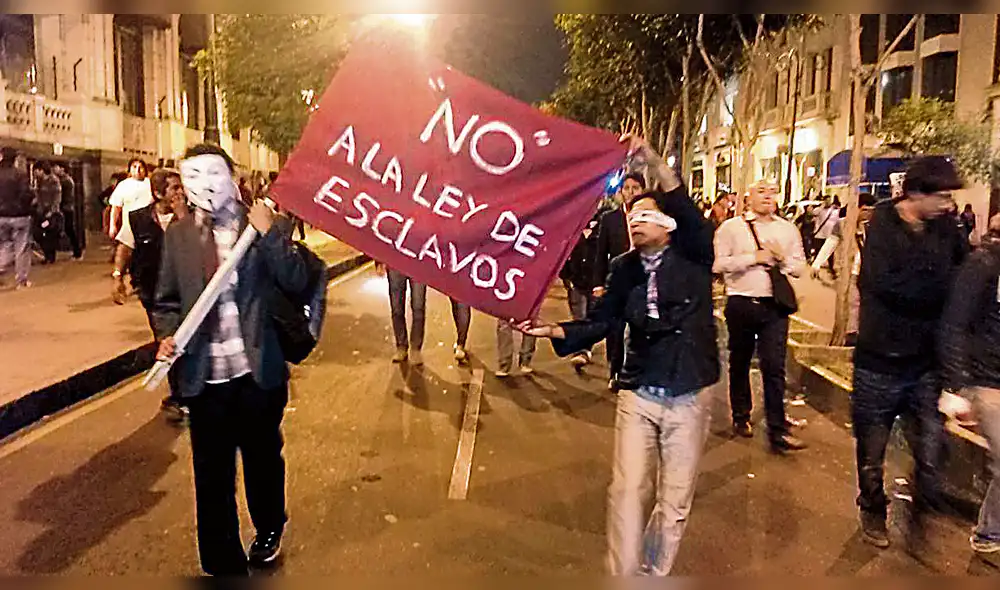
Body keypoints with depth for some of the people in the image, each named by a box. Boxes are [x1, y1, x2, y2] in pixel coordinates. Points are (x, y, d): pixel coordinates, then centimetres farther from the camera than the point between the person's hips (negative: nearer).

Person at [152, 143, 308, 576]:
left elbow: (296, 282, -14)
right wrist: (167, 335, -9)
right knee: (211, 475, 10)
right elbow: (167, 300, 9)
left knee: (263, 460, 19)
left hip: (257, 373, -1)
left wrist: (268, 232, -21)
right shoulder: (177, 234, 2)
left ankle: (269, 532, 47)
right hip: (204, 377, 1)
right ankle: (222, 562, 30)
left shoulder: (260, 224, -5)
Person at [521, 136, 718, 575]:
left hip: (687, 399, -1)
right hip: (638, 395, 2)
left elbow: (693, 219, -26)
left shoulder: (692, 258, -6)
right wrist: (553, 330, -11)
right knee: (627, 493, 1)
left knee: (674, 499, 9)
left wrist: (653, 163, -35)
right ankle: (623, 577, 17)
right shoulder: (624, 268, 2)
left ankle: (655, 575, 30)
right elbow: (601, 322, 3)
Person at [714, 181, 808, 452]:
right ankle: (741, 417, 30)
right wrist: (754, 258, -13)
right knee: (739, 363, 13)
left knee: (774, 367, -5)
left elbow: (799, 267, 11)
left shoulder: (788, 229, 11)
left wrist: (782, 258, -9)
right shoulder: (731, 227, 1)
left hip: (775, 306, 1)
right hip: (741, 304, -1)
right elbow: (719, 264, -9)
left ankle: (777, 431, -2)